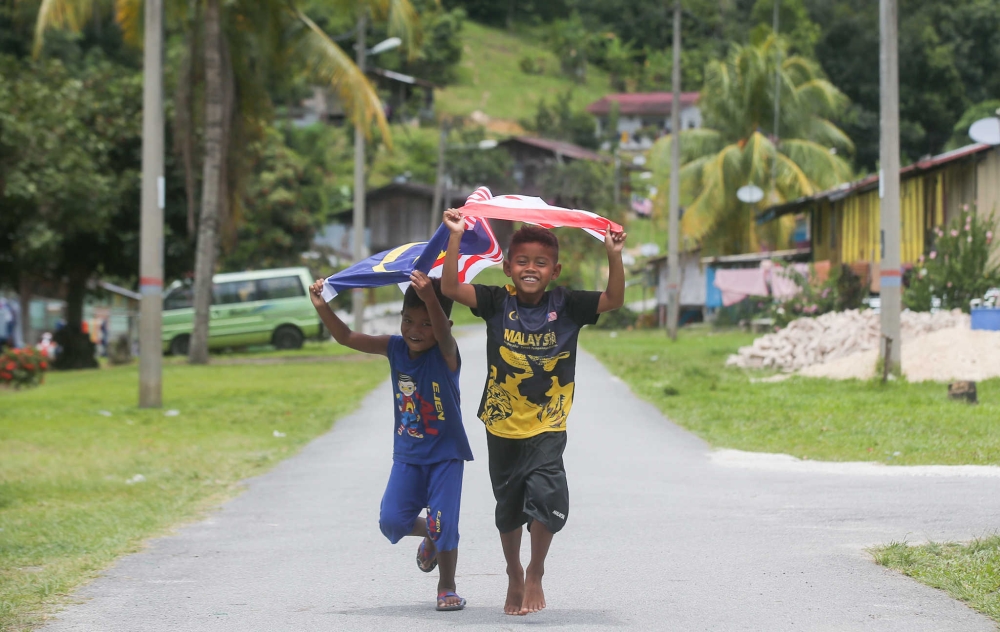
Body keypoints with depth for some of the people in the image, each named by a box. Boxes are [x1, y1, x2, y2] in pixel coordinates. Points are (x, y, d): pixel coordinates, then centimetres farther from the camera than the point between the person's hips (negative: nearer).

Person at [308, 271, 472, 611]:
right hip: (408, 454, 4)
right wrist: (322, 308, -20)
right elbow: (347, 337, -4)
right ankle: (429, 536, 27)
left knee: (443, 525, -5)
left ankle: (447, 587, 15)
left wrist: (430, 298, -60)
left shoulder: (446, 353, -17)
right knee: (392, 520, -5)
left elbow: (442, 332, -40)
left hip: (446, 454, -4)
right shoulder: (395, 348, -3)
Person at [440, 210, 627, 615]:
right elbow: (450, 287, -15)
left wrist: (614, 256, -27)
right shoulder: (497, 303, -6)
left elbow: (614, 300, -13)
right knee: (508, 509, 16)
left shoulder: (566, 306, -6)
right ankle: (514, 577, 39)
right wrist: (455, 237, -23)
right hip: (502, 426, 2)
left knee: (547, 497, -20)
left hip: (548, 428, -1)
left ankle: (535, 575, 3)